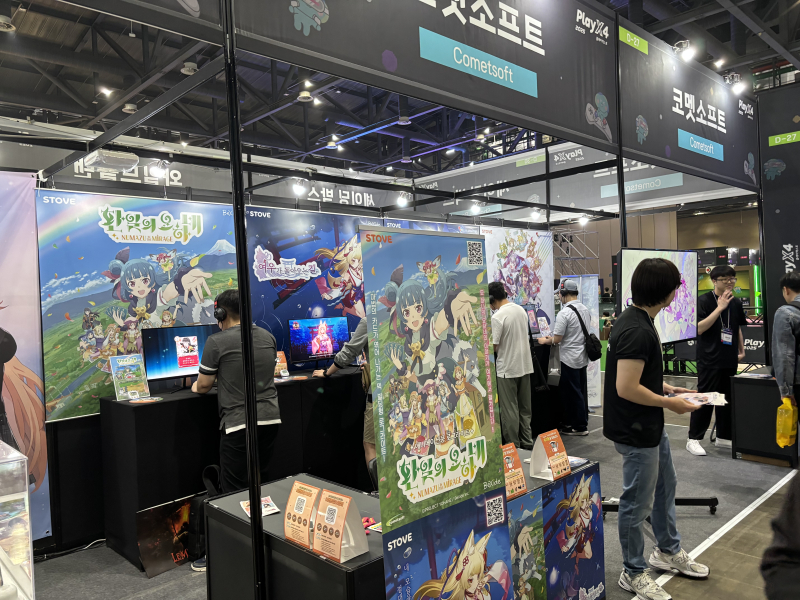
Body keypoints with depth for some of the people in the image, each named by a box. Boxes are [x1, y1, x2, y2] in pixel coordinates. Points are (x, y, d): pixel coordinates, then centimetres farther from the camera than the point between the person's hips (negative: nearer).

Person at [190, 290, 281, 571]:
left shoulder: (216, 342, -9)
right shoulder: (268, 336, 8)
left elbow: (203, 386, -1)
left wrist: (196, 386, 23)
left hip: (239, 424, -6)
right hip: (271, 419, 6)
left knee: (233, 492, 2)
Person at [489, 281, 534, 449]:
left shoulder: (497, 317, -19)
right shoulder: (521, 310, 4)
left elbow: (493, 347, -19)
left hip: (507, 368, -7)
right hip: (525, 365, 7)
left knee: (509, 409, 3)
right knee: (525, 407, 16)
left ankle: (513, 445, 10)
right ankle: (527, 441, 24)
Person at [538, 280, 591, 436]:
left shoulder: (565, 313, -20)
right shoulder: (585, 310, 5)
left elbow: (557, 339, -19)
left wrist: (545, 341, 0)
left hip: (570, 359, -8)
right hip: (583, 357, 8)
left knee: (572, 393, 3)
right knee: (581, 391, 16)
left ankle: (579, 426, 10)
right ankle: (582, 421, 27)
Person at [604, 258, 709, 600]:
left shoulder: (636, 320, 5)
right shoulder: (638, 330, -28)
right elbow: (626, 388, -30)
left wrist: (669, 389, 9)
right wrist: (669, 403, -17)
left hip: (650, 427, 11)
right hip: (636, 433, -11)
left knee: (665, 486, 26)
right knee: (638, 503, 6)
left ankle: (668, 552, 46)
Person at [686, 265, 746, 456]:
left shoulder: (736, 303, 10)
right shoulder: (705, 300, -8)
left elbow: (738, 328, 21)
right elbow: (699, 328, -19)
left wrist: (741, 350, 14)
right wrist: (720, 307, -21)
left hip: (730, 360, 6)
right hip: (710, 360, -6)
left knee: (727, 398, 12)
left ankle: (723, 437, 24)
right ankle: (693, 439, 4)